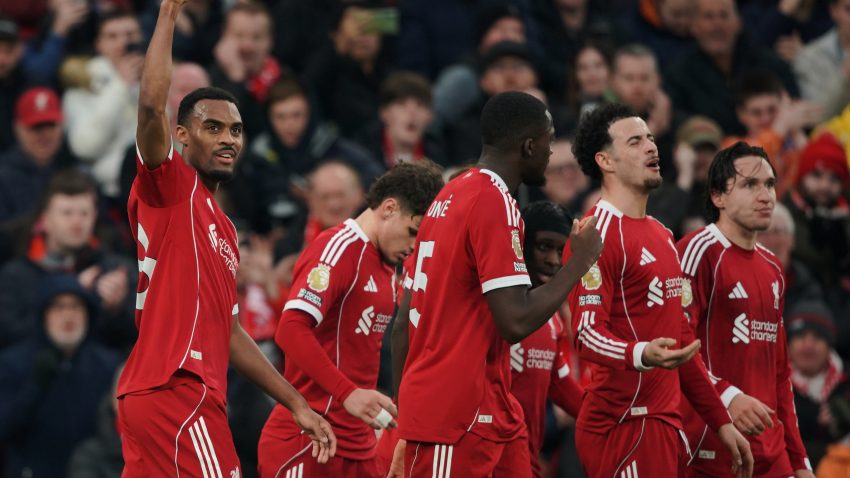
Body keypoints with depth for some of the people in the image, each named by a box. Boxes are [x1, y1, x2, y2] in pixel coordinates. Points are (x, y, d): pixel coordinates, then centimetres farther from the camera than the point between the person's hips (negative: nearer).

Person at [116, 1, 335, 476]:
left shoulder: (224, 228, 24)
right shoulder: (170, 186, 0)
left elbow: (230, 333, 28)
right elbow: (152, 105, -19)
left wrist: (298, 405, 25)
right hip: (178, 389, -9)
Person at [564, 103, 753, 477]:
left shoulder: (661, 236, 20)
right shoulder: (599, 233, -10)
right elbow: (587, 334, -20)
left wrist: (721, 422, 22)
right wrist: (642, 355, -39)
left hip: (666, 424, 9)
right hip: (624, 428, -9)